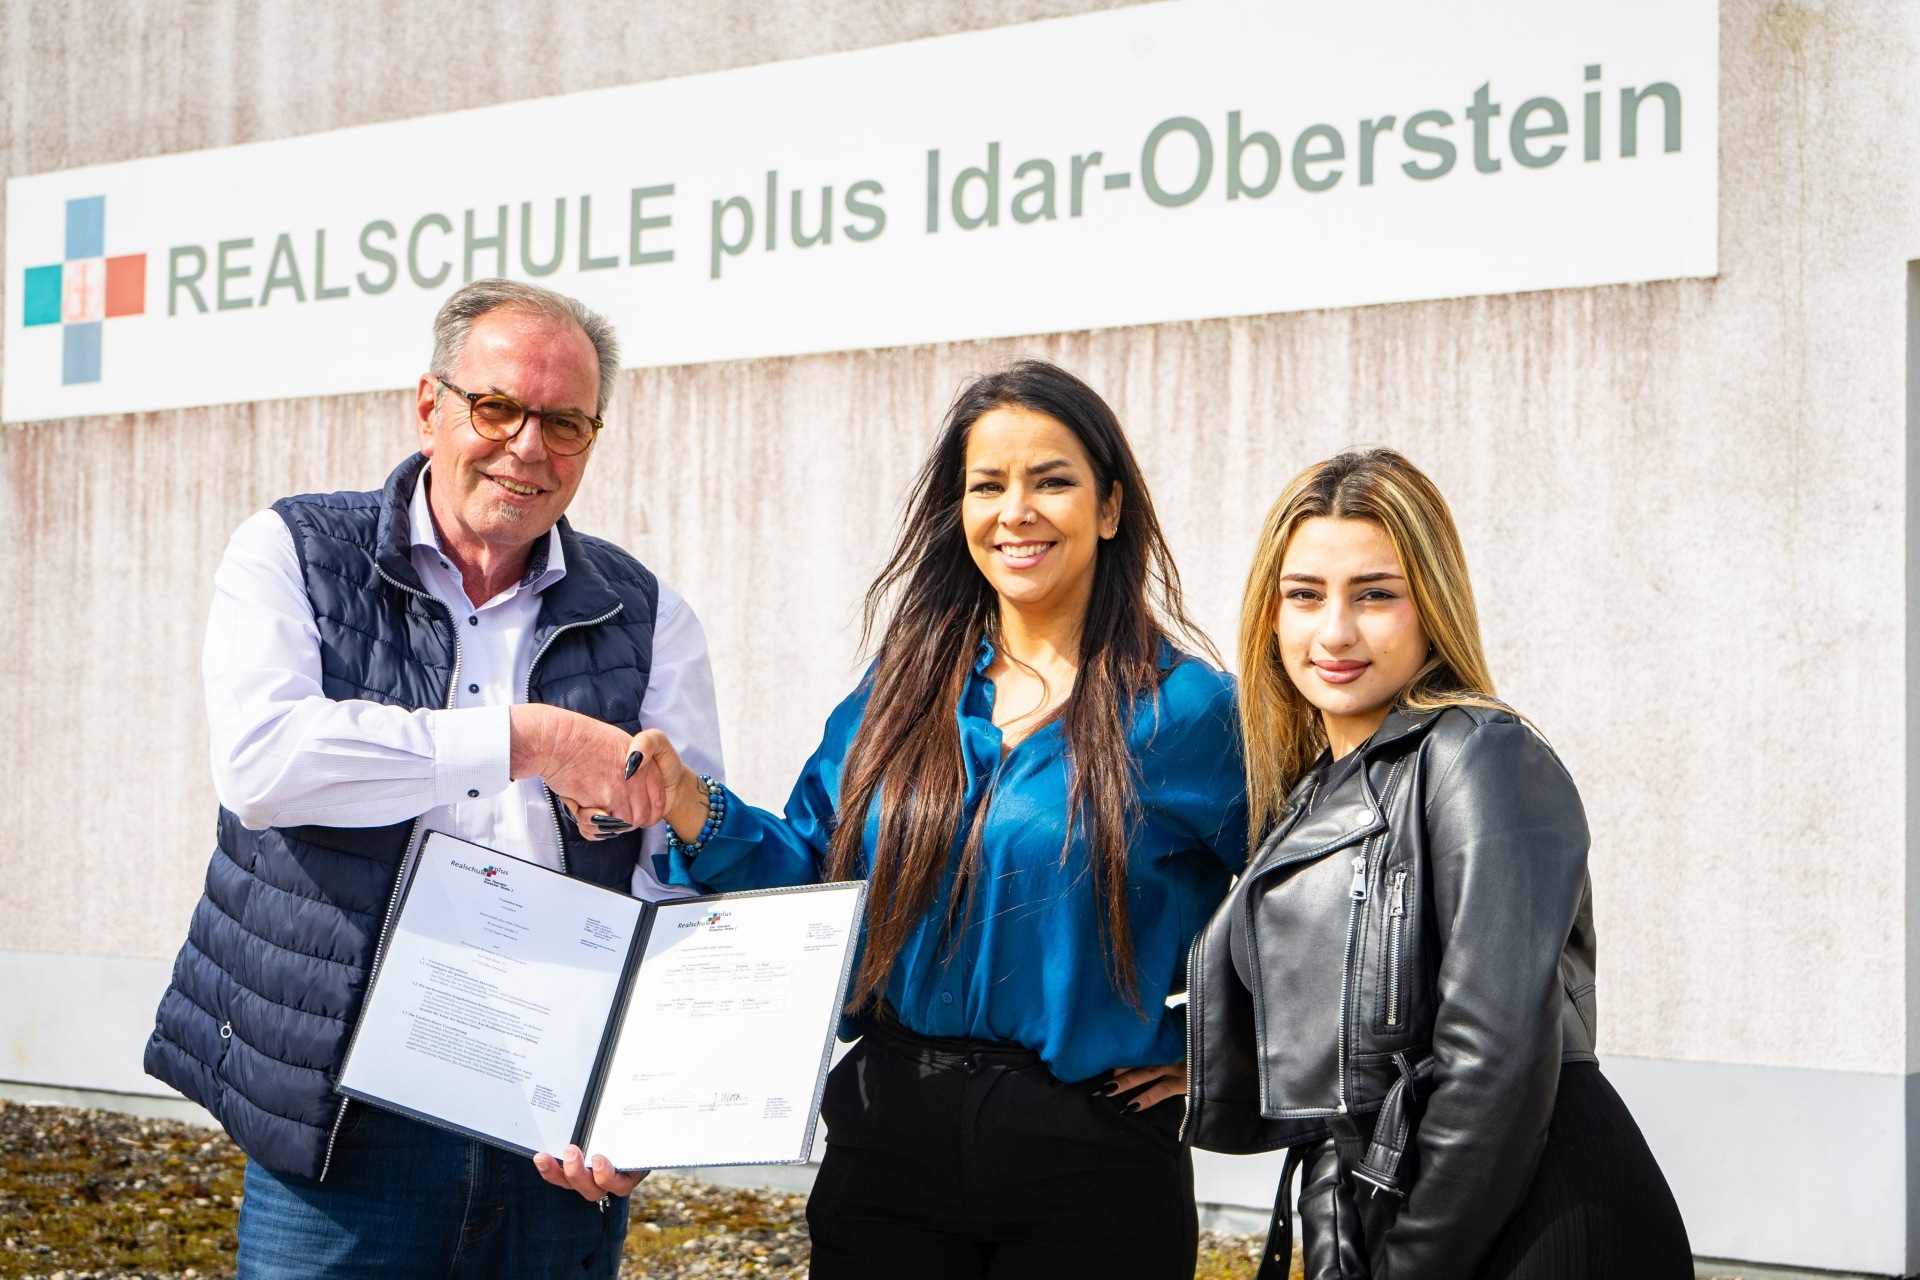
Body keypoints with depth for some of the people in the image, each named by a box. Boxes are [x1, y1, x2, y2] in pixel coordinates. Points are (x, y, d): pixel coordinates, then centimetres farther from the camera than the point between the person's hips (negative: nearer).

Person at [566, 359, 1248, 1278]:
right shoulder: (902, 688, 7)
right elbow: (812, 874, 8)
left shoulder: (1181, 709, -6)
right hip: (889, 1139, 4)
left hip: (1086, 1166, -3)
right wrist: (691, 810, -7)